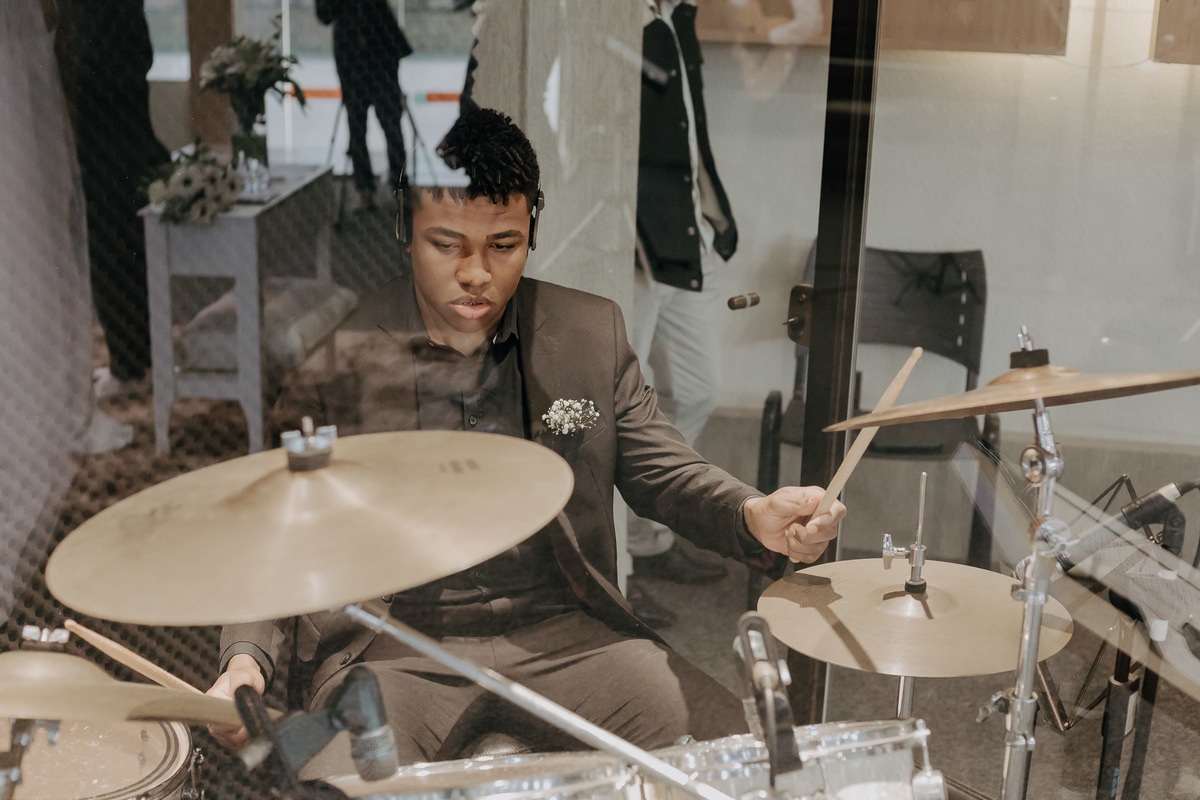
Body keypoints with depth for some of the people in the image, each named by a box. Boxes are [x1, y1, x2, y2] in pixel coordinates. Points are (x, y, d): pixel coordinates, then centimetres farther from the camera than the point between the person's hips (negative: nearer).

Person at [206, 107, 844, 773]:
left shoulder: (592, 333, 2)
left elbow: (664, 472, 5)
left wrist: (753, 517, -17)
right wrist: (246, 659, -18)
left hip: (562, 629, 2)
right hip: (392, 643, -2)